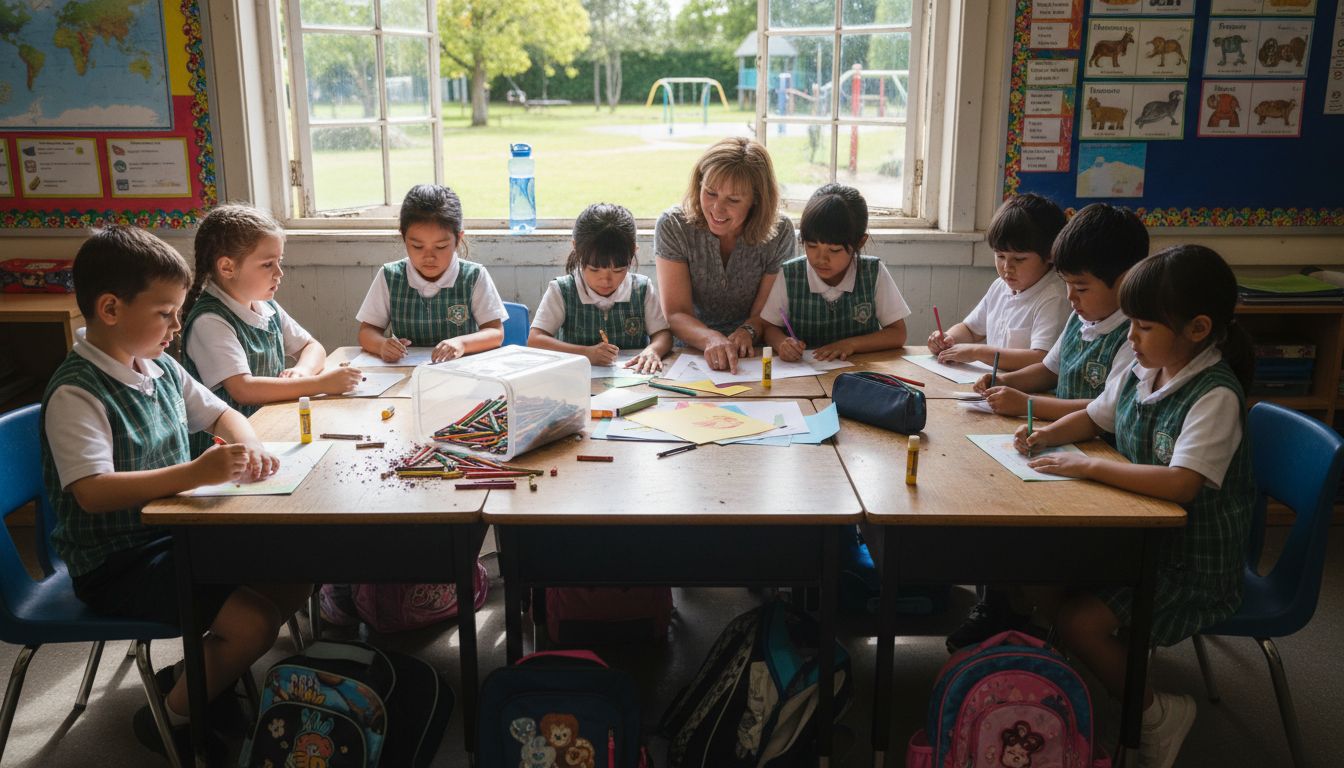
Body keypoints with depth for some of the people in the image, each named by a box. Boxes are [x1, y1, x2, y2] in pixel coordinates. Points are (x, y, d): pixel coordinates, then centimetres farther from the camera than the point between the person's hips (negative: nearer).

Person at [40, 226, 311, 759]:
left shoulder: (161, 367, 5)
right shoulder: (76, 394, -21)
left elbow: (220, 412, 17)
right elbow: (92, 492, -33)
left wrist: (249, 445, -6)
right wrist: (195, 473, -44)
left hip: (177, 531, 9)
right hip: (115, 563, -8)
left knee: (293, 573, 0)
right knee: (254, 621, -22)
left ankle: (205, 677, 18)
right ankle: (172, 717, 5)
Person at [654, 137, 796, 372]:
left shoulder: (779, 232, -9)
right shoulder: (672, 226, -11)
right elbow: (676, 313, -16)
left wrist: (748, 331, -28)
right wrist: (710, 340, -36)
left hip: (753, 353, 1)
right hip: (690, 351, -1)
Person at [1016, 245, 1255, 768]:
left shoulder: (1215, 395, -23)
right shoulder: (1141, 374, 1)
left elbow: (1182, 485, -37)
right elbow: (1093, 417, 21)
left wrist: (1089, 466, -31)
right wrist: (1049, 434, 0)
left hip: (1194, 564, -8)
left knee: (1077, 621, -20)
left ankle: (1157, 713, 4)